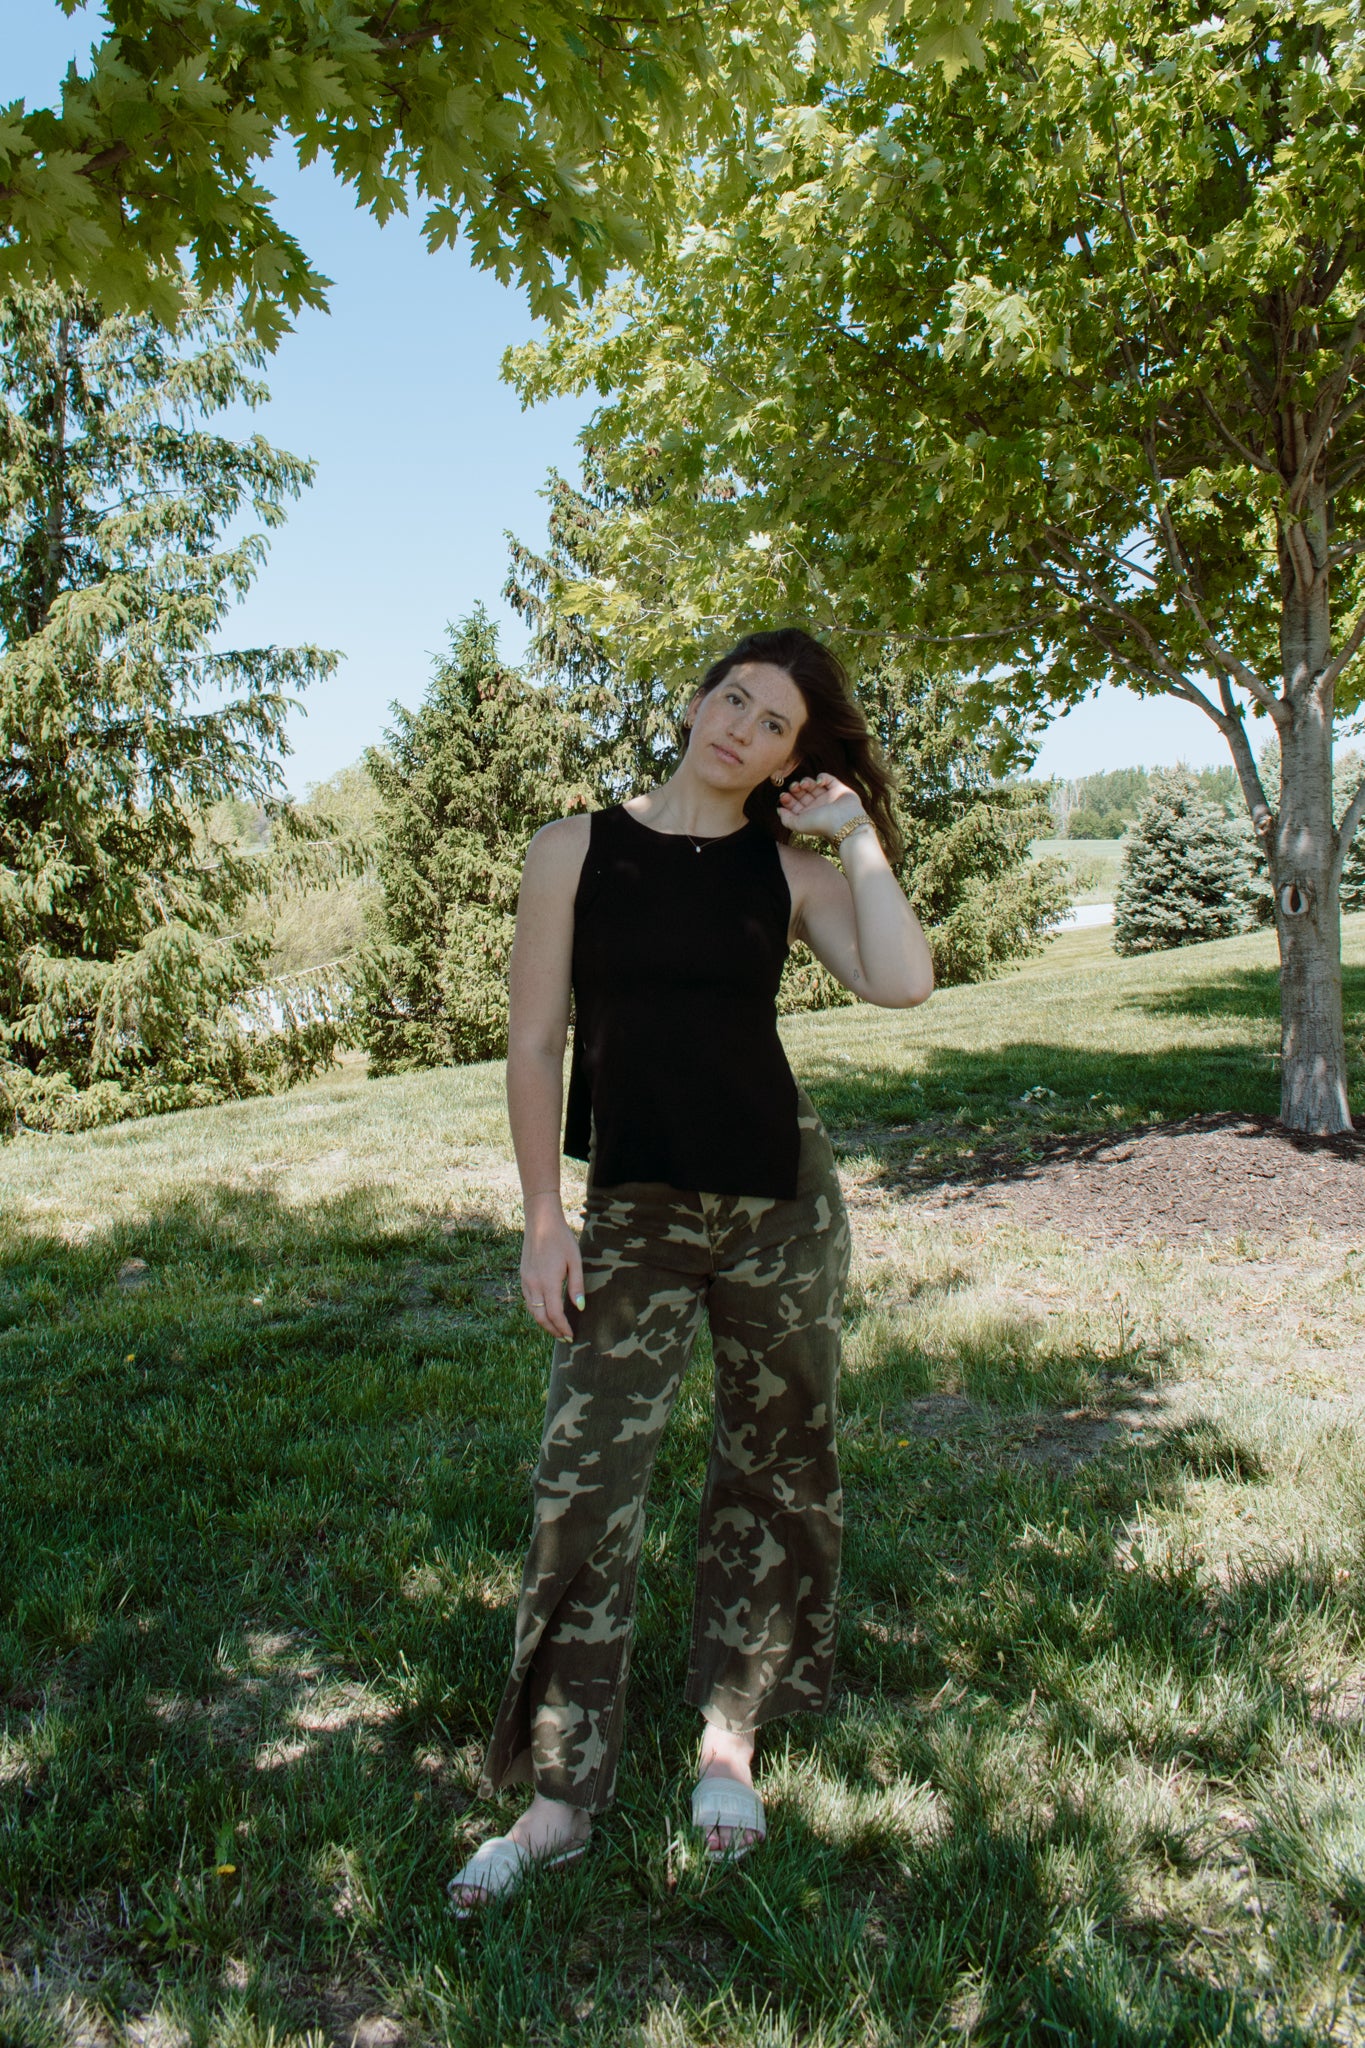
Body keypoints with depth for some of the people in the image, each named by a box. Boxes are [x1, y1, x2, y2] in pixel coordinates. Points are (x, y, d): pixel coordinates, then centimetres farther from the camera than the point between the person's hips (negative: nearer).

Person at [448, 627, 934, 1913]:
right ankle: (560, 1796, 13)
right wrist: (543, 1217, -5)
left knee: (777, 1465, 11)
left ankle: (728, 1732, 32)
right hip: (633, 1210, -1)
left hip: (781, 1197, 2)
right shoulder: (577, 851, 1)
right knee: (585, 1486, -3)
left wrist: (856, 833, -7)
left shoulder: (792, 872, 3)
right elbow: (534, 1042, 0)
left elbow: (901, 982, -15)